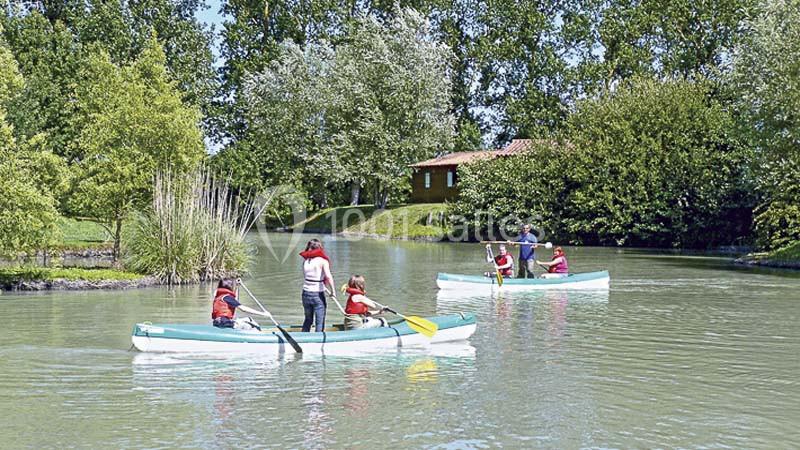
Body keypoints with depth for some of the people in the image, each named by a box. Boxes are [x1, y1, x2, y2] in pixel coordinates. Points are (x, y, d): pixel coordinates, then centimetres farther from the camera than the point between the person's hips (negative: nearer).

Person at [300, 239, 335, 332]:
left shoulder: (305, 260, 6)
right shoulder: (322, 260, -8)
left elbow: (305, 277, 5)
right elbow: (328, 276, -21)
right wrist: (333, 290, -11)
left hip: (306, 294, 5)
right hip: (318, 295, -5)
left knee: (308, 320, 21)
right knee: (319, 323, 4)